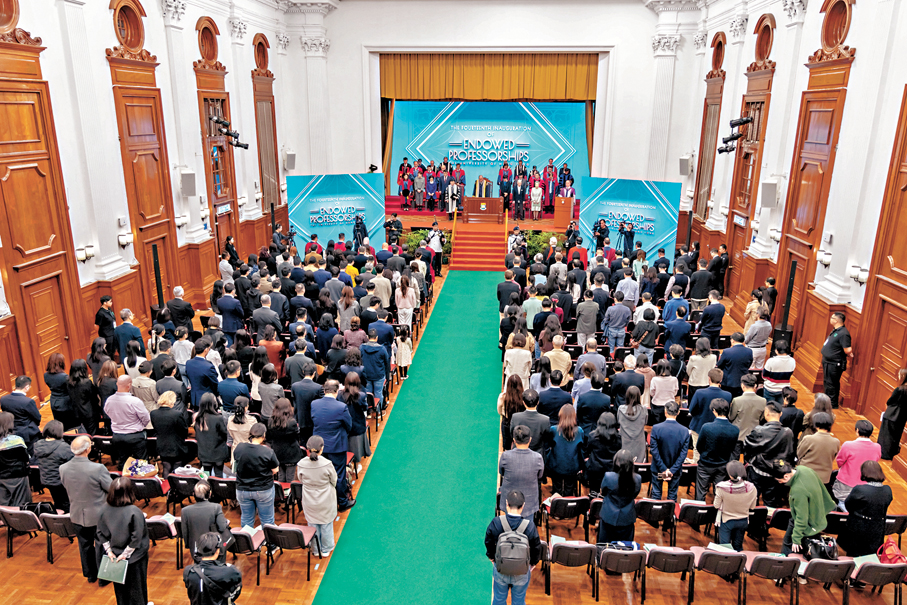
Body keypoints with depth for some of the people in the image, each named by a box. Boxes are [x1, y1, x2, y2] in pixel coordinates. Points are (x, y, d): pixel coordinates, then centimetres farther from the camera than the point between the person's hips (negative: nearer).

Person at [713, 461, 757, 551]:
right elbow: (752, 507, -6)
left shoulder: (722, 487, -28)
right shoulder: (751, 488, -22)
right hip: (743, 522, 3)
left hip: (726, 521, -3)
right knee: (738, 547, 22)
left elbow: (716, 505, -14)